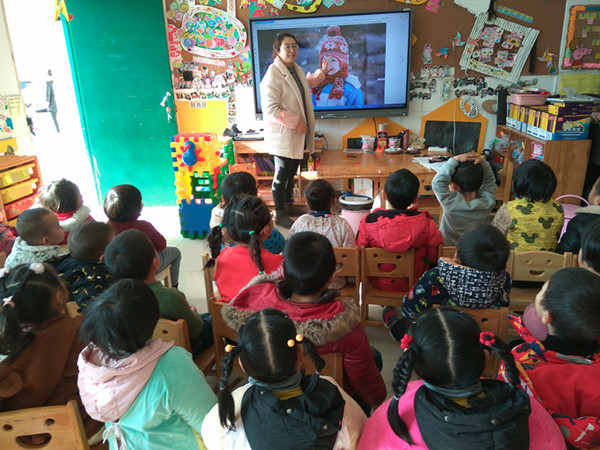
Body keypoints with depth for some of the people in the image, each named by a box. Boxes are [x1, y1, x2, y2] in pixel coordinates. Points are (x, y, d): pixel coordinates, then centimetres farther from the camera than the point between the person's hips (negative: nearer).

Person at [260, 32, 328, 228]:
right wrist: (295, 122, -23)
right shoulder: (273, 75, -20)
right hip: (282, 136, -9)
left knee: (291, 174, 20)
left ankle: (289, 206, 36)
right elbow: (270, 109, -23)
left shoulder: (296, 69, 8)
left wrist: (321, 73, 26)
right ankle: (280, 215, 15)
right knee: (282, 176, 2)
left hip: (297, 135, 9)